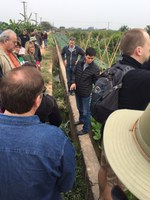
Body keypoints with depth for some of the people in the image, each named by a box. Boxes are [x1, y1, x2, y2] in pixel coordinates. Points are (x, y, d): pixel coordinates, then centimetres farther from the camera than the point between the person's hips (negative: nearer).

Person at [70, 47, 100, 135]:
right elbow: (74, 74, 6)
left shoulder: (95, 68, -19)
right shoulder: (79, 63, -6)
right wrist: (73, 82, -11)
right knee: (80, 108, 27)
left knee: (86, 112, 8)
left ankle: (86, 129, 27)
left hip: (86, 93, -5)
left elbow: (96, 82, -11)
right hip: (77, 91, 5)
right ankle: (81, 120, 53)